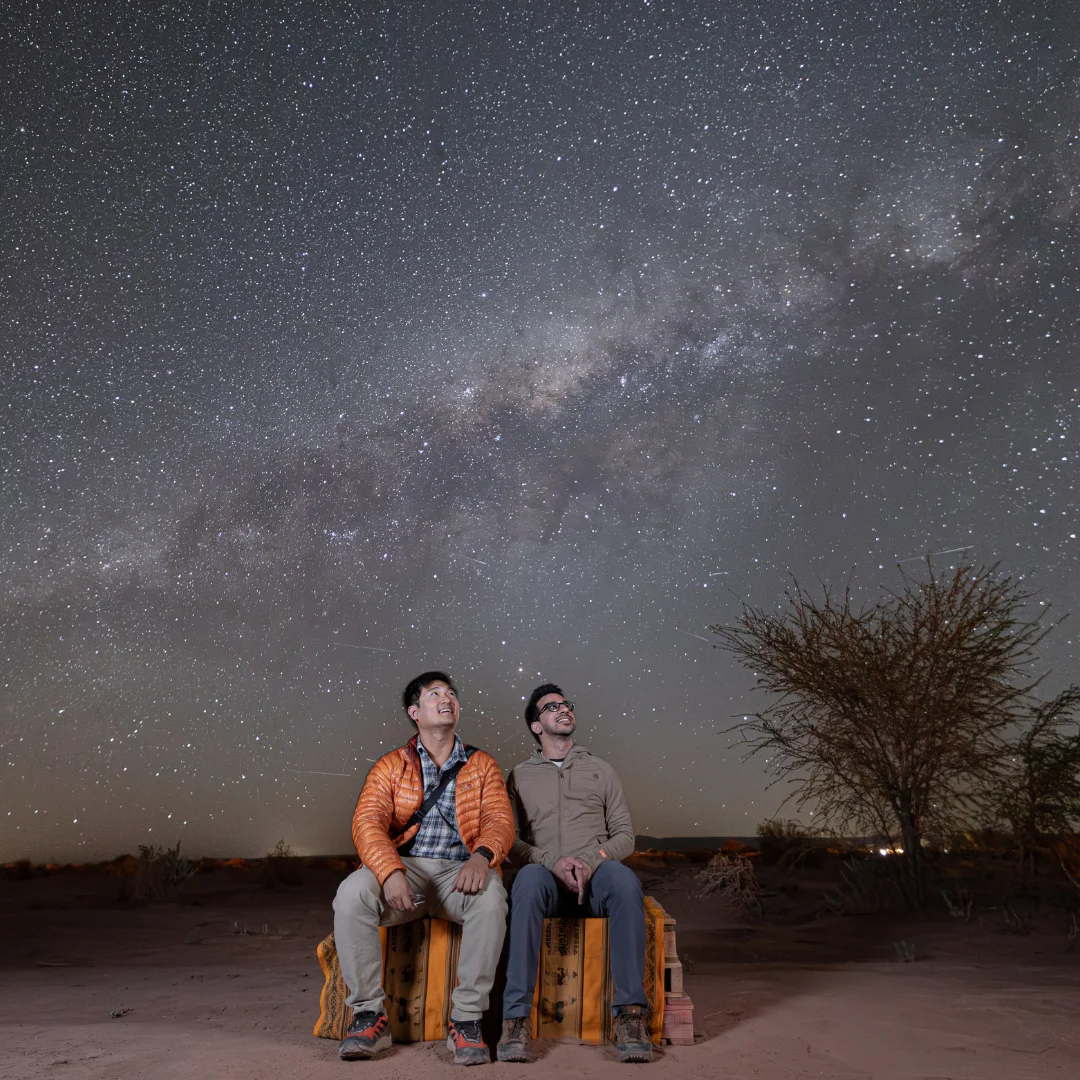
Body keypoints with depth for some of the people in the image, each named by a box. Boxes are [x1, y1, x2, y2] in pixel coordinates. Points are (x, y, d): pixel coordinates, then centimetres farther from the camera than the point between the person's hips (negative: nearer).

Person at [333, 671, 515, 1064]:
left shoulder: (482, 766, 14)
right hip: (403, 867, 1)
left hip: (459, 871, 0)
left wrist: (481, 856, -24)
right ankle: (369, 1014, -14)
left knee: (491, 897, -34)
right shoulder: (391, 766, 12)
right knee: (351, 893, -30)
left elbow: (500, 820, 0)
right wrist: (391, 872, -24)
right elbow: (367, 822, -3)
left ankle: (466, 1019, -19)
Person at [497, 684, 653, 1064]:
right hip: (546, 875, -1)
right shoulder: (519, 776, 17)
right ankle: (516, 1017, -35)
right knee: (529, 879, -38)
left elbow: (625, 835, 12)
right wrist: (552, 861, -13)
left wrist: (590, 860, -9)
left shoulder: (600, 770, 20)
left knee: (624, 879, -35)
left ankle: (630, 1013, -30)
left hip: (595, 874, 1)